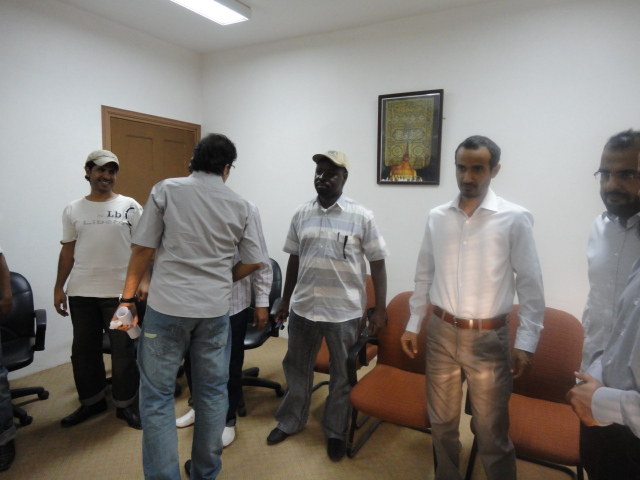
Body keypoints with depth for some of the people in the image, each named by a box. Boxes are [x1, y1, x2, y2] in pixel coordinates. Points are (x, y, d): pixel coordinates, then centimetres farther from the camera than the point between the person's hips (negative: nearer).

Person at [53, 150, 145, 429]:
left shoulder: (130, 207, 0)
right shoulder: (73, 210, 8)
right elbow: (68, 251, 9)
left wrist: (143, 280, -12)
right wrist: (58, 287, 6)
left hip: (119, 291, -3)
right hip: (80, 292, 3)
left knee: (123, 350, 5)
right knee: (83, 350, 13)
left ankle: (126, 404, 21)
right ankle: (92, 401, 32)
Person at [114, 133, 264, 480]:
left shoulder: (166, 190, -2)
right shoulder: (240, 206, 4)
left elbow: (143, 248, -3)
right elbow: (254, 262, 7)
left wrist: (128, 298, 6)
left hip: (167, 306, -2)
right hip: (215, 310, 3)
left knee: (157, 394, 10)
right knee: (212, 391, 15)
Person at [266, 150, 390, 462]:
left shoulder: (361, 217, -8)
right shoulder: (301, 214, 3)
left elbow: (377, 263, -5)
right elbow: (294, 259, 10)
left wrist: (380, 309, -8)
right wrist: (285, 300, 13)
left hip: (345, 311, -3)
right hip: (303, 307, 4)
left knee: (342, 375, 13)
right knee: (297, 368, 19)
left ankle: (336, 432, 35)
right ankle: (290, 421, 41)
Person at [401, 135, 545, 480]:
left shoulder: (514, 219, -8)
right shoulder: (436, 217, 1)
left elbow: (530, 285, -6)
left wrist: (526, 342, -9)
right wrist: (413, 324, 10)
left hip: (488, 338, -3)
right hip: (440, 333, 4)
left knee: (491, 431, 10)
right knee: (442, 421, 19)